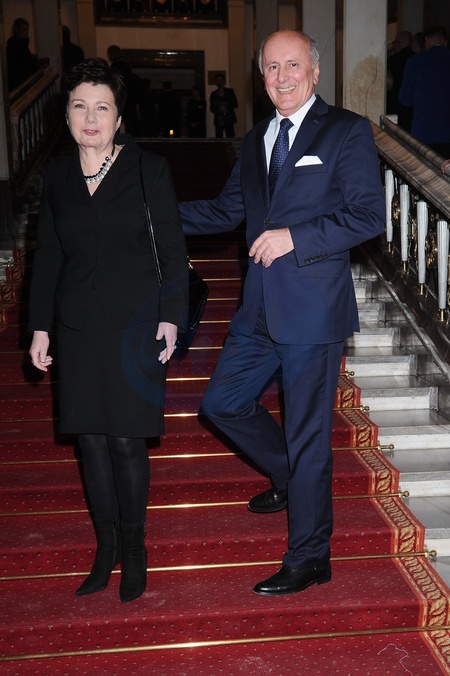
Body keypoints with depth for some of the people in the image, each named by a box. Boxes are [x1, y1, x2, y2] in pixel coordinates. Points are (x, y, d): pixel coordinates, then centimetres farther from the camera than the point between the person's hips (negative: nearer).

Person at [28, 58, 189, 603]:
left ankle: (133, 550, 20)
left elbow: (173, 251, -2)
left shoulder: (148, 169, -2)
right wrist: (40, 327, 9)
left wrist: (171, 316, -8)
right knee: (91, 438, 8)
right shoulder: (58, 176, 8)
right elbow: (47, 257, 12)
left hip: (135, 324, -3)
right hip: (79, 328, 4)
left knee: (127, 440, 0)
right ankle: (106, 547, 24)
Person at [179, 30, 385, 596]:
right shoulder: (254, 141, 16)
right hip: (260, 309, 7)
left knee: (308, 434, 1)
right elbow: (227, 210, 20)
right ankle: (293, 477, 39)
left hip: (314, 308, -7)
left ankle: (308, 558, 18)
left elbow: (369, 216, -12)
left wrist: (294, 238, -17)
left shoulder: (347, 131, -4)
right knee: (222, 403, 14)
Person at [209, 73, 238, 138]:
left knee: (230, 137, -10)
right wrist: (215, 105, -8)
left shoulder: (230, 91, 11)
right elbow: (211, 109, 13)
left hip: (229, 119, -1)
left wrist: (226, 104, -10)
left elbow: (235, 104, 5)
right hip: (218, 120, 1)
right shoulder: (214, 94, 15)